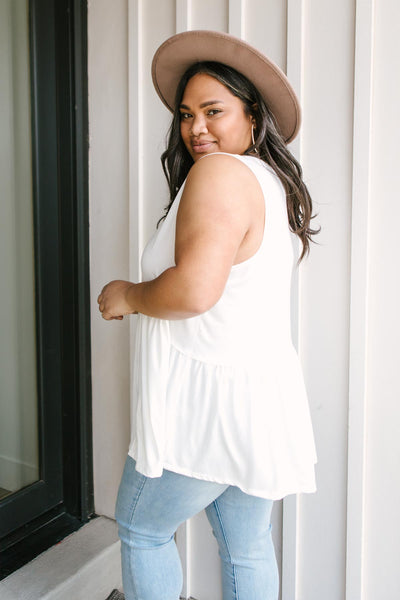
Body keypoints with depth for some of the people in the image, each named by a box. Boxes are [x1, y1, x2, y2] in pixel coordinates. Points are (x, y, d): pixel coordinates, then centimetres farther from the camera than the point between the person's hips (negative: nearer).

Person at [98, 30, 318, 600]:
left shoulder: (220, 173, -17)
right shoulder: (275, 182, 12)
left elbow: (194, 290, -29)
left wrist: (127, 296, -12)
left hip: (208, 400, -9)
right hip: (264, 391, 9)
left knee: (141, 530, 15)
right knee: (247, 547, 21)